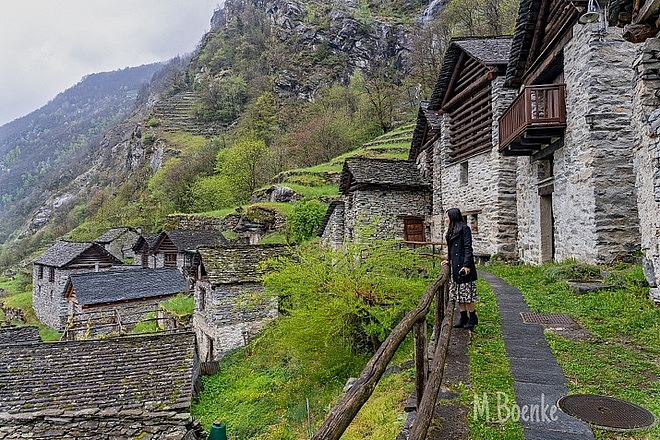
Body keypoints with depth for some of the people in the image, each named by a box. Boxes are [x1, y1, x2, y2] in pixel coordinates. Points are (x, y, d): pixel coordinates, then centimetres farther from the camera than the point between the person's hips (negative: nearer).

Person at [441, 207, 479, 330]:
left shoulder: (464, 229, -9)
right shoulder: (451, 231, 17)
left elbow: (468, 248, -14)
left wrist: (466, 265, -20)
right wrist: (448, 260, 9)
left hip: (462, 266, -9)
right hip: (454, 266, 9)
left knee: (466, 293, -2)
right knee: (458, 293, 10)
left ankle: (472, 317, 9)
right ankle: (463, 318, 17)